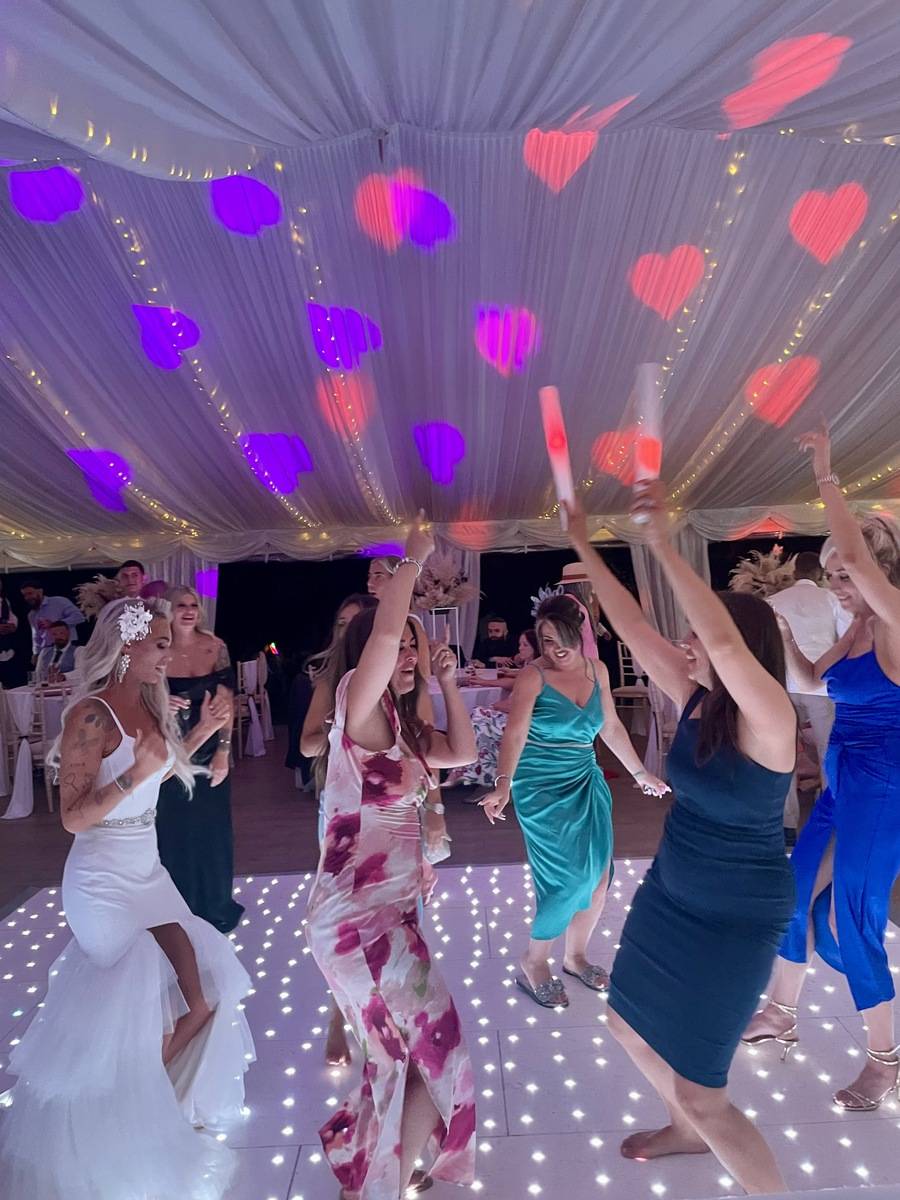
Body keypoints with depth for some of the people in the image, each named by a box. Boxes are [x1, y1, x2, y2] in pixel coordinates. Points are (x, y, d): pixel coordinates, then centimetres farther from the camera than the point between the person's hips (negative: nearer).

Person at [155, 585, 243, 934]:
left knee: (211, 829, 13)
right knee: (175, 831, 12)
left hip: (209, 750, 0)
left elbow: (226, 701, -8)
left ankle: (215, 906, 34)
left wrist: (223, 751, -12)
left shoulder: (215, 647, -7)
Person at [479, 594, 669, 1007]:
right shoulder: (533, 676, -16)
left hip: (587, 782, 6)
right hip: (542, 788, -6)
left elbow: (611, 728, 12)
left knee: (598, 877, 11)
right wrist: (503, 785, -40)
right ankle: (533, 964, 23)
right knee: (567, 881, -3)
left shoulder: (597, 670, 1)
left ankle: (576, 956, 37)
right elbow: (514, 734, -26)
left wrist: (641, 773, 18)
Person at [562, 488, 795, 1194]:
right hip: (671, 894, 8)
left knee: (700, 1092, 7)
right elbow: (632, 626, -8)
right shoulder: (696, 699, -7)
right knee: (629, 1022, 24)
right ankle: (686, 1132, 53)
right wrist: (584, 546, -7)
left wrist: (664, 544, -41)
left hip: (736, 919, -7)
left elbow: (725, 643, -45)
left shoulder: (768, 720, -25)